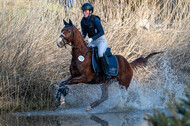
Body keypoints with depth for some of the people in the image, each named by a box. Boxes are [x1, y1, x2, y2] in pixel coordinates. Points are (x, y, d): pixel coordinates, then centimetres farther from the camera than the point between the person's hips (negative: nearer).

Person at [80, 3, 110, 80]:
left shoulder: (95, 19, -18)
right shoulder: (83, 21, 2)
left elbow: (102, 32, -19)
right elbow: (84, 34, 11)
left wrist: (92, 39, -26)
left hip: (101, 41, -7)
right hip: (92, 42, 7)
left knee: (100, 54, -32)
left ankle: (106, 73, -26)